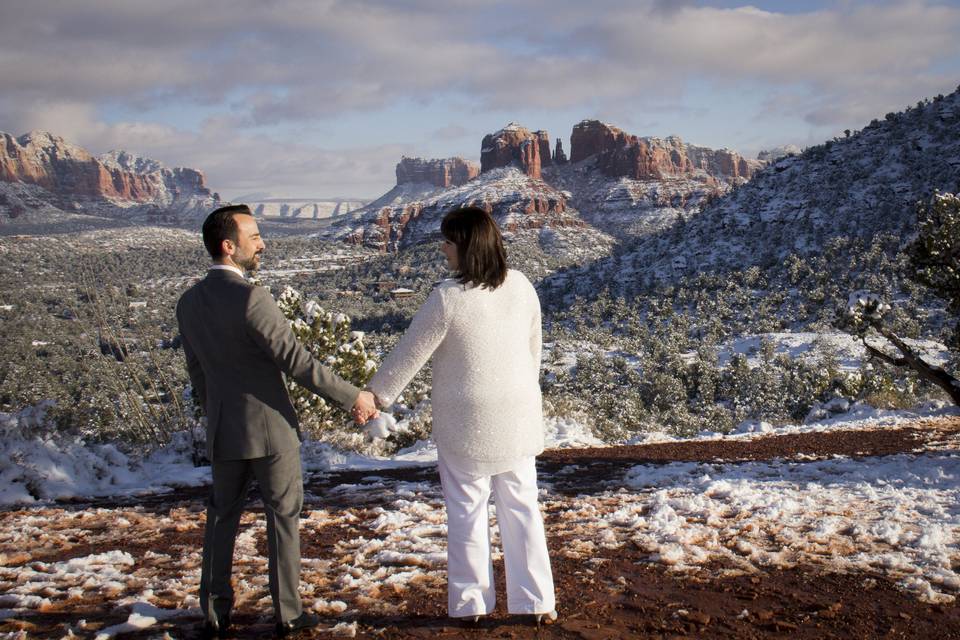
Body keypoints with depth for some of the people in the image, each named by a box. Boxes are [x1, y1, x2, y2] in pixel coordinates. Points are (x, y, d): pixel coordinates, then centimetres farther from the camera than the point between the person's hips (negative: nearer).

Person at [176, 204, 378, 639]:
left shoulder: (189, 302, 4)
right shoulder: (250, 297, -21)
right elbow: (296, 360, -23)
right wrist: (352, 397, -17)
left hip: (223, 433, 6)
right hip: (270, 428, -6)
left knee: (222, 518, 17)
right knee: (283, 517, 8)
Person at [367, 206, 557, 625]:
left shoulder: (448, 298, -20)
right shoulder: (521, 287, -4)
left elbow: (411, 353, -12)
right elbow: (533, 349, 7)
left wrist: (376, 395, 2)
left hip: (466, 424, -5)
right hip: (517, 418, 5)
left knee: (466, 512, 10)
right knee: (522, 508, 14)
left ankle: (470, 602, 19)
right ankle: (537, 601, 19)